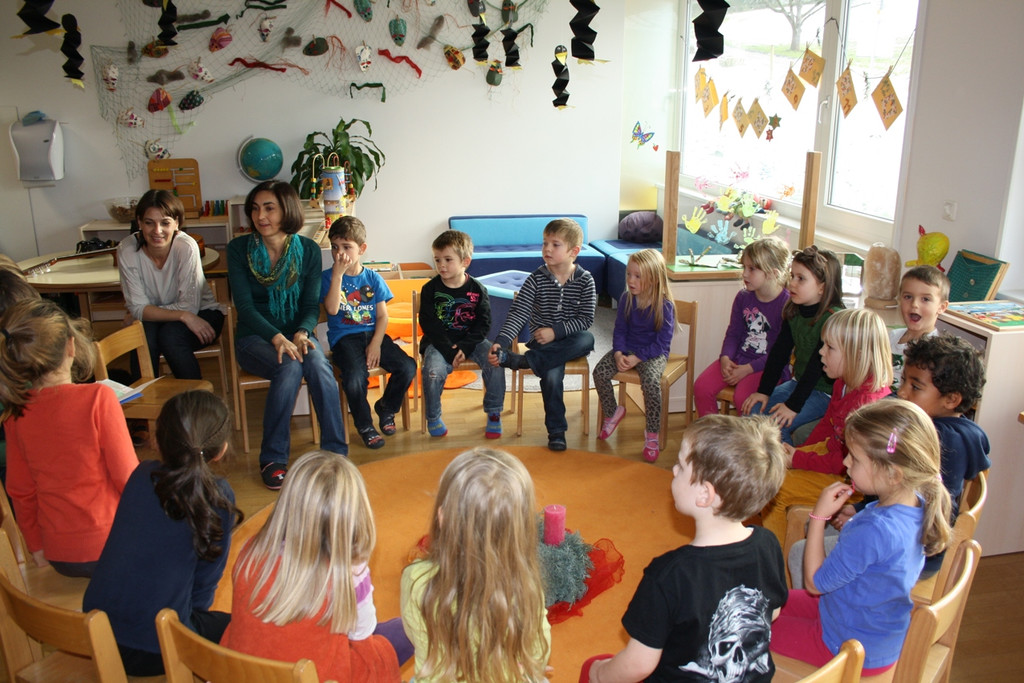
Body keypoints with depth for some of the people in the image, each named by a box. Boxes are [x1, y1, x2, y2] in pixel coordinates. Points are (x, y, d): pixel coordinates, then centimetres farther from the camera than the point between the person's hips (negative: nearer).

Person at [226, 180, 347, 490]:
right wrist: (277, 338, -27)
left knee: (318, 363, -32)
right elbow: (244, 305, -11)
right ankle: (273, 458, -21)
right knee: (290, 365, -33)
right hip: (254, 338, -2)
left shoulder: (308, 250, 1)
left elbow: (312, 304, 0)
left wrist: (301, 333, -22)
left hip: (296, 333, 2)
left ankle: (335, 452, -24)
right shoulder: (239, 249, -3)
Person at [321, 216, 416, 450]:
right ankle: (365, 426, -4)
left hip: (373, 334, 3)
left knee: (408, 367, -18)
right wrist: (338, 274, -16)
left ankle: (386, 407, 12)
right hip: (344, 337, -3)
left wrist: (376, 344, -12)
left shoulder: (373, 278, 8)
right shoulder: (328, 277, 2)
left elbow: (382, 316, 3)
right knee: (355, 376, -32)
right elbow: (332, 309, -15)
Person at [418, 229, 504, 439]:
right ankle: (433, 417, -3)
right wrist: (448, 350, -18)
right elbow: (429, 325, -8)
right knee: (433, 371, -29)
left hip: (471, 340, 1)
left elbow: (483, 323, -2)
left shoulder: (477, 289, -1)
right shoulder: (430, 289, -4)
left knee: (495, 363, -22)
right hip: (439, 342, -1)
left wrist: (465, 347, -16)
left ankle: (493, 413, -2)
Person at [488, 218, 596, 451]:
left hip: (571, 342, 1)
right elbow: (517, 314, -14)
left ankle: (522, 360, -33)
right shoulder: (536, 279, -6)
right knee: (551, 375, -29)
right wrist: (500, 343, -28)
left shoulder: (585, 280, -4)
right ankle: (556, 431, -11)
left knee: (588, 339, -33)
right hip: (543, 343, -1)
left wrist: (556, 331, -19)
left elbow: (586, 319, -7)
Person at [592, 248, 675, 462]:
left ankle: (652, 434, -14)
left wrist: (636, 358, -24)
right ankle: (612, 413, 11)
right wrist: (618, 354, -15)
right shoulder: (626, 299, -3)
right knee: (600, 372, -16)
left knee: (651, 381, -33)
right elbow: (619, 330, 3)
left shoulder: (665, 306, -17)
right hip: (627, 348, 5)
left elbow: (662, 343, -16)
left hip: (654, 353, -5)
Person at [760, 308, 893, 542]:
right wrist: (800, 450, 3)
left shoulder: (867, 402, -33)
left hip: (847, 479, -10)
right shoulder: (844, 384, -3)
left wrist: (799, 459, -18)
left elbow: (846, 461, -27)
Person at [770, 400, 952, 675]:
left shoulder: (874, 531, -38)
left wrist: (819, 516, -20)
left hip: (855, 650, -9)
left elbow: (815, 583, -22)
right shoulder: (917, 502, -10)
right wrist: (853, 521, -4)